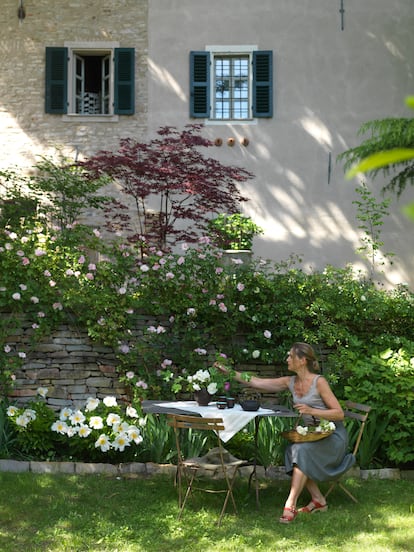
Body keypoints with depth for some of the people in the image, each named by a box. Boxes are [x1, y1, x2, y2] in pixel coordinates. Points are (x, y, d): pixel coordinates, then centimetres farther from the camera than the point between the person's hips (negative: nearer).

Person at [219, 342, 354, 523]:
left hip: (333, 435, -6)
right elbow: (256, 382, 5)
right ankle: (318, 500, -6)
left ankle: (290, 505, -28)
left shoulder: (319, 382, -16)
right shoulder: (291, 382, 4)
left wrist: (311, 411, -27)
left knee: (303, 451, -29)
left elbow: (339, 413, -16)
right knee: (293, 452, -19)